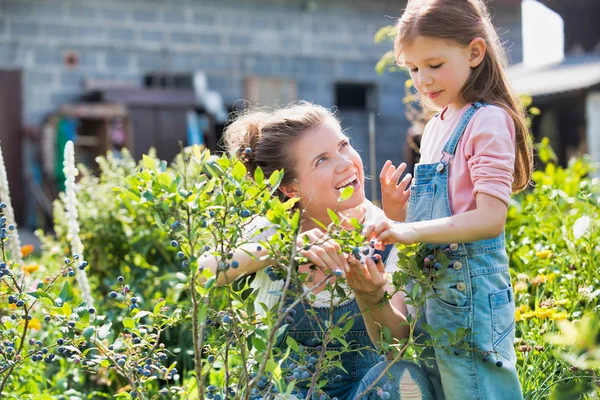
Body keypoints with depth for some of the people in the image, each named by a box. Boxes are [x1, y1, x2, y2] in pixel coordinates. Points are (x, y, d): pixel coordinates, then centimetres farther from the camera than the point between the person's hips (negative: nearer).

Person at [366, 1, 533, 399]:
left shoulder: (488, 121, -10)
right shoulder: (436, 128, 15)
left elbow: (490, 218, -20)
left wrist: (414, 231, -29)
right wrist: (396, 214, 1)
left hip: (469, 291, -8)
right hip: (430, 289, 8)